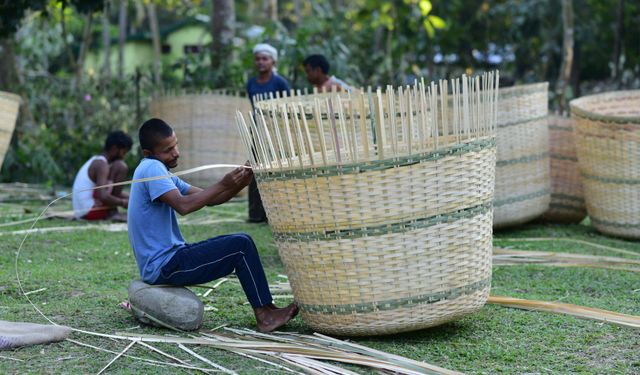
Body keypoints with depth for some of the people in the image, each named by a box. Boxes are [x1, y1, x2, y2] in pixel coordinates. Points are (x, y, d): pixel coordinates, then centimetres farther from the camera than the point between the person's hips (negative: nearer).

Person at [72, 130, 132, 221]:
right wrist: (123, 203, -10)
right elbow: (102, 196, -25)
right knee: (121, 167, -10)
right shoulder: (102, 164, -13)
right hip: (90, 210, -10)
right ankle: (113, 212, -9)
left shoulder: (95, 161, 17)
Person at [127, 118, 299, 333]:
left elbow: (208, 199, 12)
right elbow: (183, 205, -29)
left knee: (234, 243, 17)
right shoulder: (151, 168, -14)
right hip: (164, 265, -11)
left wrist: (239, 183, -4)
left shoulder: (157, 170, 17)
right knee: (241, 245, -11)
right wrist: (222, 185, -23)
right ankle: (264, 315, -5)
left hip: (158, 264, 11)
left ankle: (265, 308, 15)